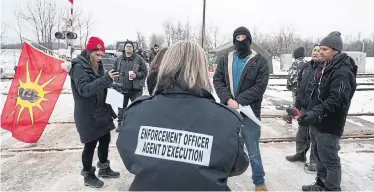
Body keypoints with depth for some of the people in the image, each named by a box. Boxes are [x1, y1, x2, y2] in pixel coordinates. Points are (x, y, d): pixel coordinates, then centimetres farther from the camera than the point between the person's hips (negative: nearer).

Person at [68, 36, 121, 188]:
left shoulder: (96, 66, 10)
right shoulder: (79, 67, -15)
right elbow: (84, 89, -29)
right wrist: (105, 79, -38)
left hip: (100, 112, 8)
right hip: (87, 115, -8)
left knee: (105, 139, 16)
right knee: (90, 144, 3)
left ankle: (104, 168, 36)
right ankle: (88, 176, 23)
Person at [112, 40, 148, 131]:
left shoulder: (139, 59, -2)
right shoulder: (119, 59, 7)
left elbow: (145, 71, -2)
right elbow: (114, 71, 14)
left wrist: (136, 75, -17)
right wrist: (117, 81, 5)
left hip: (136, 88, -3)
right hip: (122, 88, 3)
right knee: (121, 107, 14)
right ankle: (120, 123, 29)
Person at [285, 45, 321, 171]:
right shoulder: (306, 66, 11)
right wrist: (298, 102, 14)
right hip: (304, 106, 8)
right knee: (302, 131, 18)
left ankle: (314, 160, 18)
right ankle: (300, 153, 35)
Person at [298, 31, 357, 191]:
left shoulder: (342, 71, -19)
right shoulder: (325, 67, 12)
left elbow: (336, 100, -29)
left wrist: (316, 113, -40)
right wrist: (311, 113, 21)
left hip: (329, 126, -10)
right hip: (317, 123, 10)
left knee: (330, 161, 1)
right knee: (319, 156, 21)